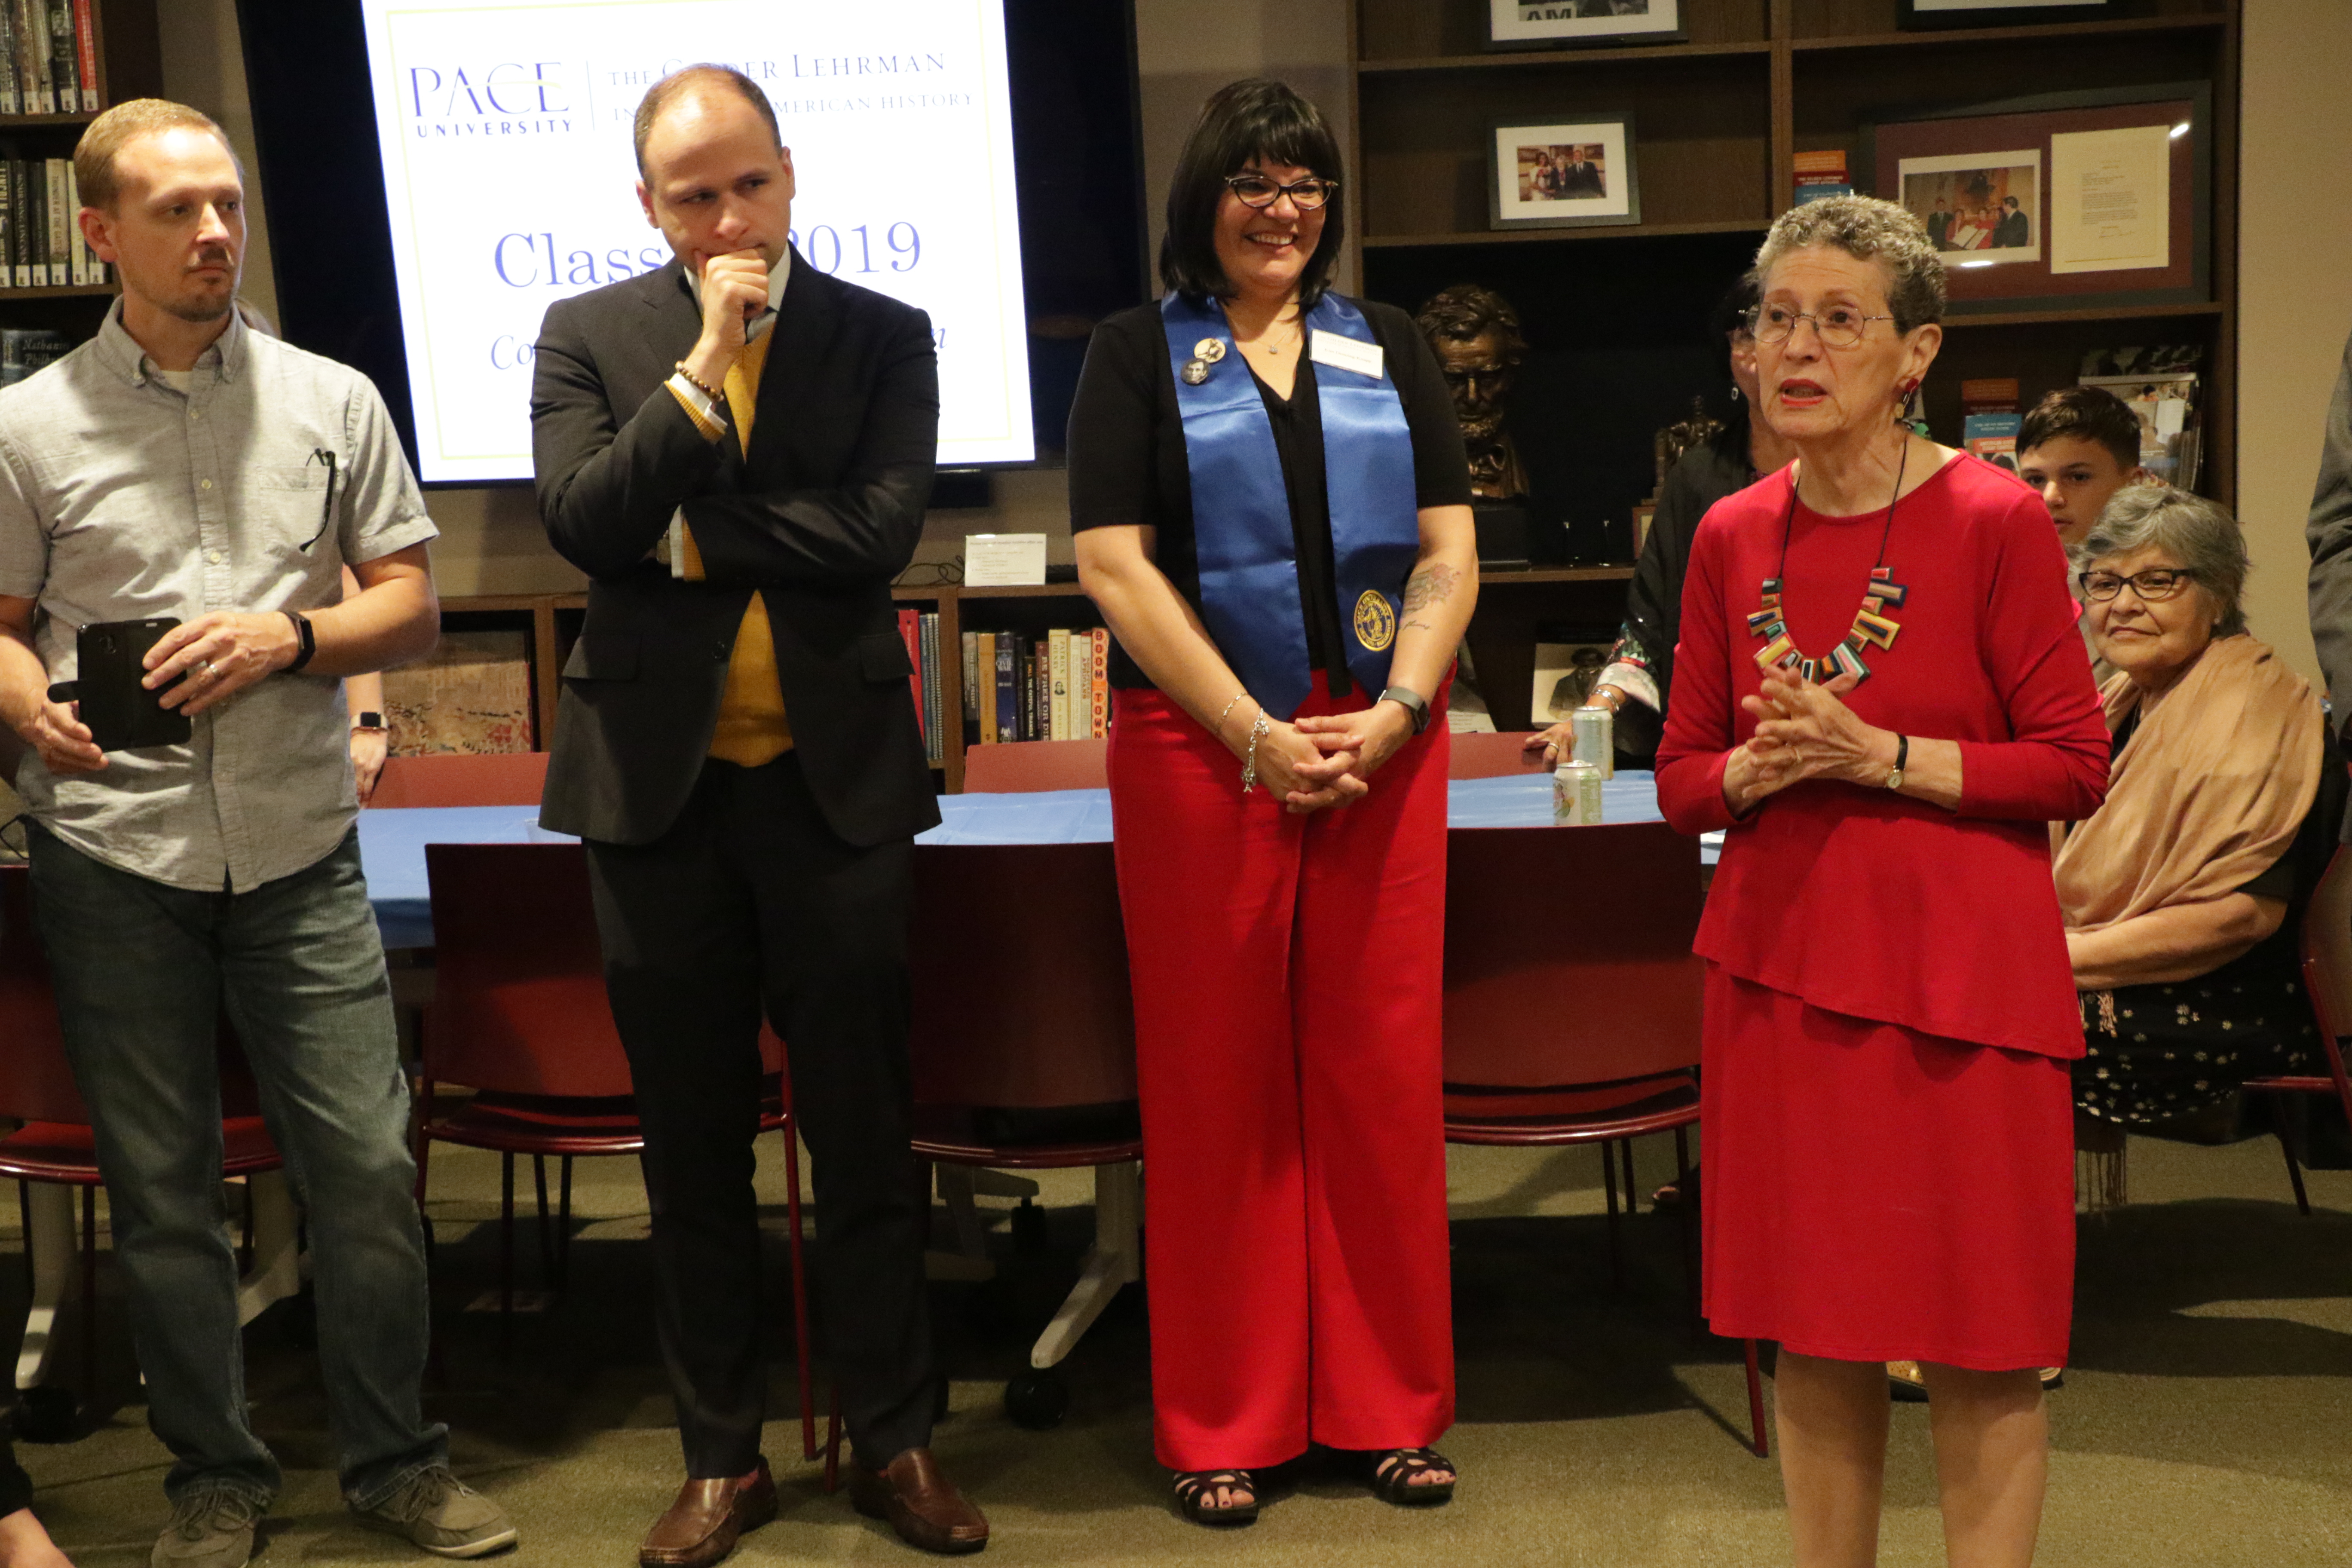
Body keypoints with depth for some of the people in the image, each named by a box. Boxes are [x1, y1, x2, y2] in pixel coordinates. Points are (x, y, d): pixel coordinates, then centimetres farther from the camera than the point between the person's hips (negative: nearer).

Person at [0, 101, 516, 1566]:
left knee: (370, 1162, 1)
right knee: (165, 1194, 8)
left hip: (300, 851, 1)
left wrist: (289, 636, -11)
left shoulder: (334, 402, 6)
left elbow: (413, 606, 7)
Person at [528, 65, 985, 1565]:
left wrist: (684, 527, -11)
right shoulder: (589, 338, 4)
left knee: (867, 1132, 6)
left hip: (834, 779, -1)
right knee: (695, 1146, 11)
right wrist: (704, 370, -16)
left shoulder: (884, 338, 2)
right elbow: (583, 525, -11)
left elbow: (880, 529, -12)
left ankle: (896, 1440, 22)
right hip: (658, 781, 1)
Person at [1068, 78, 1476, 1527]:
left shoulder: (1390, 349, 14)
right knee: (1217, 1076, 3)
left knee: (1382, 1065, 4)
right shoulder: (1140, 354, 5)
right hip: (1202, 746, -2)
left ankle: (1391, 1404, 17)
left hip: (1383, 744, 3)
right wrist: (1261, 734, -11)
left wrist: (1390, 715, -8)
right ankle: (1225, 1422, 15)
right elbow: (1116, 562, -4)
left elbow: (1448, 551, 8)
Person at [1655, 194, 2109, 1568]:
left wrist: (1880, 755, -17)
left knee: (1982, 1343, 3)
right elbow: (1683, 777, 9)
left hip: (1960, 972, -4)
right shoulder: (1732, 538, 5)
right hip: (1782, 967, 4)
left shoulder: (1994, 520, -8)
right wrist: (1761, 767, -12)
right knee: (1814, 1330, 11)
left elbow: (2075, 766, -8)